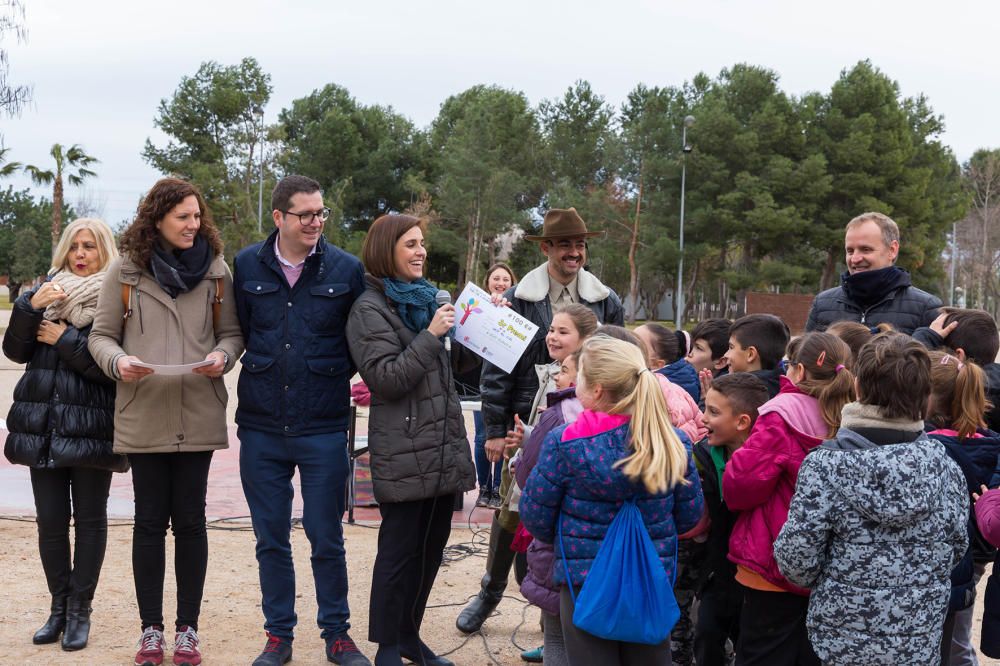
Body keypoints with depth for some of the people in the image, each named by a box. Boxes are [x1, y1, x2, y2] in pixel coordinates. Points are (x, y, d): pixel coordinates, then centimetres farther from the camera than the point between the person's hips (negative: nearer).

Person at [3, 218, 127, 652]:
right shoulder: (50, 290, 11)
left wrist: (65, 339, -13)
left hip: (91, 429, -4)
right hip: (43, 427, 4)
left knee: (89, 519, 5)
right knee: (50, 520, 7)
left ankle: (80, 610, 13)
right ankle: (59, 605, 19)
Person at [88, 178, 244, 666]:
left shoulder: (216, 268, 4)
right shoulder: (125, 268, 0)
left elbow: (233, 331, 9)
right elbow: (101, 335, 4)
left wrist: (223, 356, -12)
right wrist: (118, 361, -16)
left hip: (198, 416, 1)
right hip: (143, 416, -1)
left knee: (189, 520, 6)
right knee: (149, 521, 6)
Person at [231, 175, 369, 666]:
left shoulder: (346, 269, -1)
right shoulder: (247, 265, 2)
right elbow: (237, 331, 9)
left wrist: (339, 378, -4)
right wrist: (259, 375, 3)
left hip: (324, 427, -1)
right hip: (261, 427, 2)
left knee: (326, 538, 5)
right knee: (270, 539, 11)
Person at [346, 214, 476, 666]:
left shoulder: (426, 297, 16)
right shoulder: (370, 309, -7)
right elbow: (386, 378, -16)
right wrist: (431, 335, -20)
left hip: (444, 446, 8)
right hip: (405, 452, -7)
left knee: (431, 545, 12)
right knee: (400, 549, -1)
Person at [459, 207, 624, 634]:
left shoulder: (606, 302, 5)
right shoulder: (518, 299, -3)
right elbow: (496, 368, -2)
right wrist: (495, 430, -5)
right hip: (527, 423, -1)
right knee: (512, 511, 6)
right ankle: (490, 592, 26)